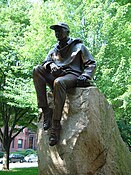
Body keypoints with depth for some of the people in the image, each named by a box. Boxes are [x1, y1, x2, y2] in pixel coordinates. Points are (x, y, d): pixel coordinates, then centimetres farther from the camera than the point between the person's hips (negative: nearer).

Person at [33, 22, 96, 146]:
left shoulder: (78, 46, 12)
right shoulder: (54, 50, 26)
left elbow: (91, 64, 8)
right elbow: (45, 62, 16)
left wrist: (84, 77, -11)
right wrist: (51, 65, -9)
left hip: (72, 76, -5)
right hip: (57, 76, 5)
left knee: (59, 82, -40)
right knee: (37, 70, -22)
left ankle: (56, 125, -37)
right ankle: (46, 111, -27)